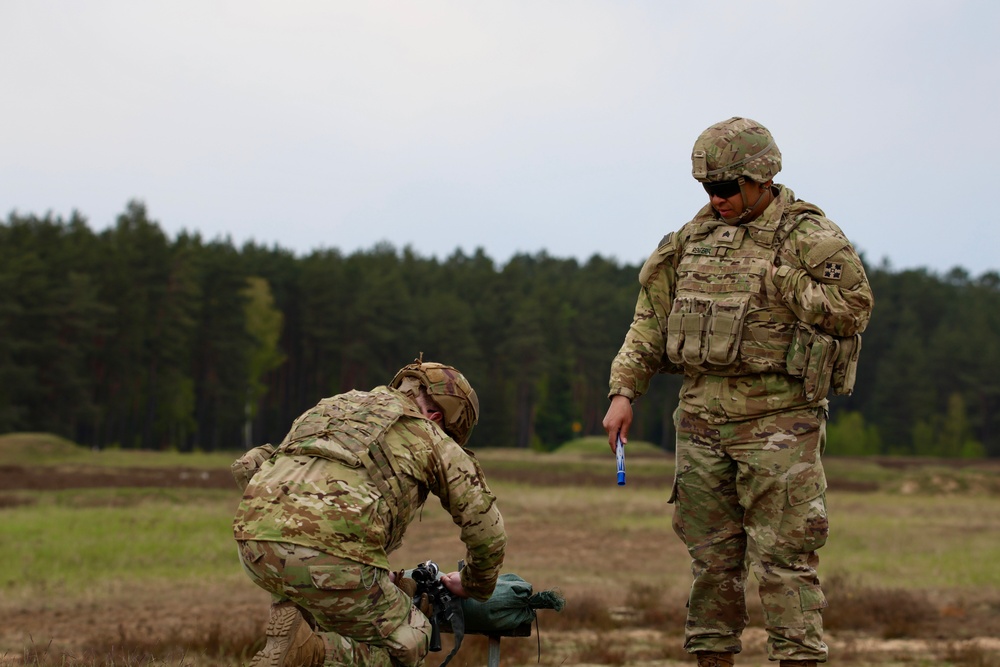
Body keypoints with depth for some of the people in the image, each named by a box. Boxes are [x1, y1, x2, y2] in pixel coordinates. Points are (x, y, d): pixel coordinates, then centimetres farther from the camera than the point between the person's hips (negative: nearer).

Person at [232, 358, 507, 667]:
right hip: (332, 554, -6)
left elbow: (247, 467, 43)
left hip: (254, 539, 6)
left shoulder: (330, 409, 37)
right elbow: (486, 529, 24)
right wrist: (474, 585, 45)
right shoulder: (431, 439, 22)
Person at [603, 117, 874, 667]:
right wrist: (624, 391, 4)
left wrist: (773, 280, -15)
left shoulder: (808, 238, -5)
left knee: (782, 555, -7)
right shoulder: (694, 237, 12)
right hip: (702, 418, 6)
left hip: (777, 420, -6)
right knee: (711, 554, 10)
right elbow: (650, 318, 13)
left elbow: (854, 307, -16)